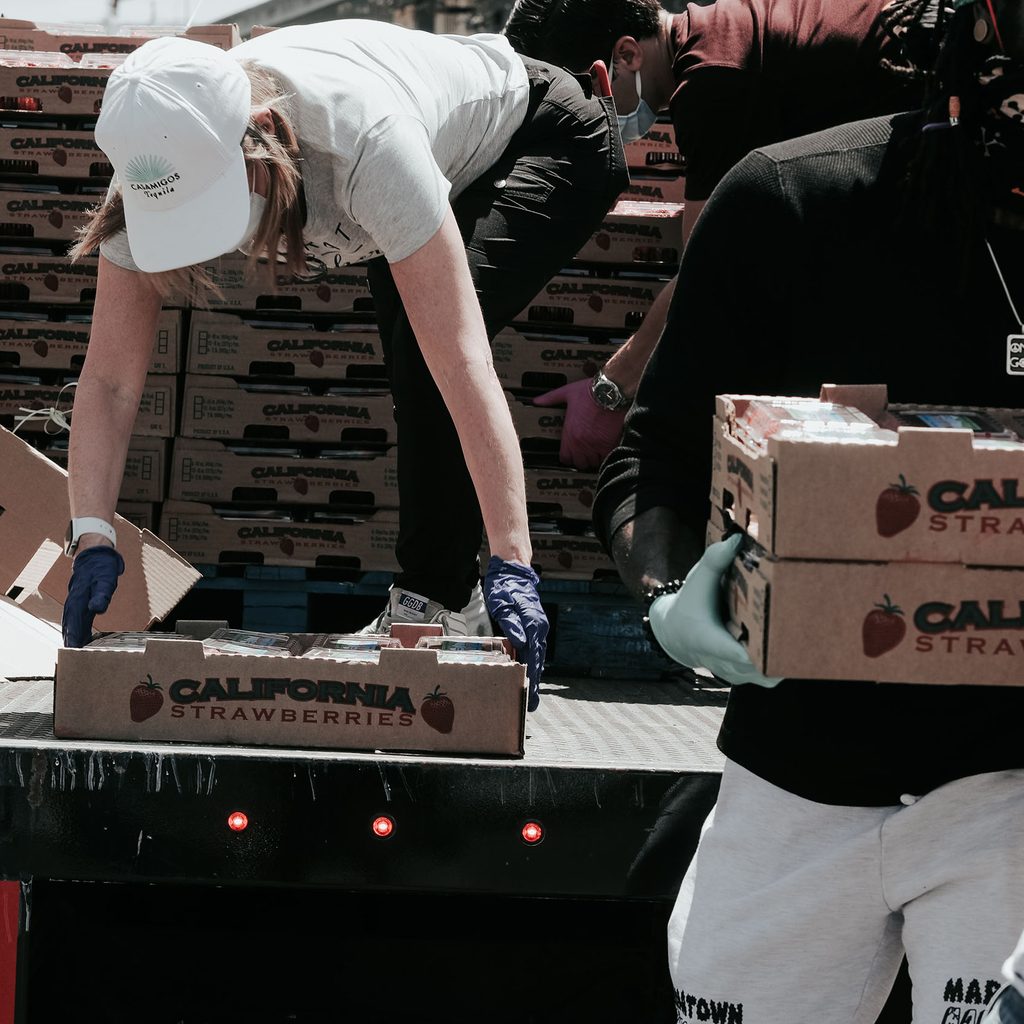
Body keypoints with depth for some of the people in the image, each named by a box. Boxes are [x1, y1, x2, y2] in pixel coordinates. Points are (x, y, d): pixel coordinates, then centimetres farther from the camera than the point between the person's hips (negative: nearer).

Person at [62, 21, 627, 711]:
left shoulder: (366, 142, -45)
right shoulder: (162, 162, -29)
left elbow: (464, 361, -47)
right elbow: (110, 379, -27)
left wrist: (510, 565, -50)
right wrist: (92, 540, -41)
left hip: (552, 142, -6)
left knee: (432, 343, -26)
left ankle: (434, 601, -17)